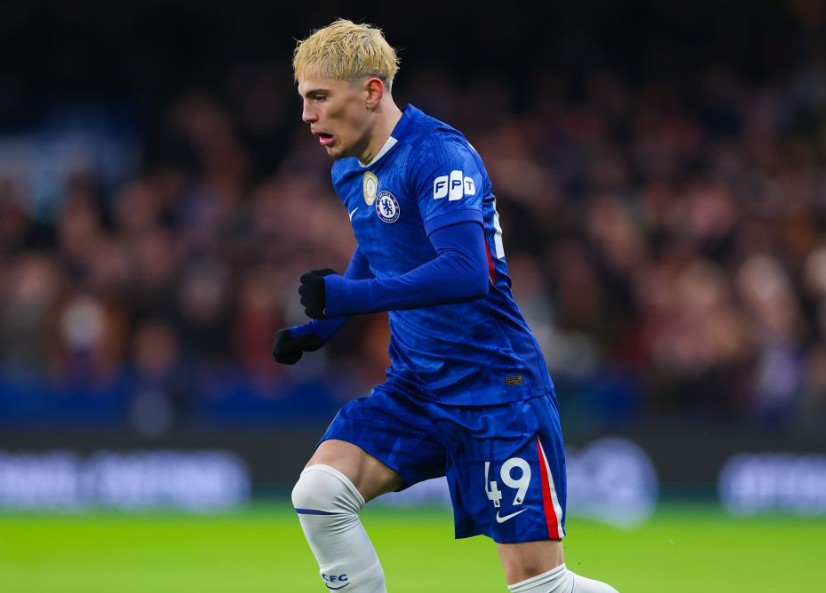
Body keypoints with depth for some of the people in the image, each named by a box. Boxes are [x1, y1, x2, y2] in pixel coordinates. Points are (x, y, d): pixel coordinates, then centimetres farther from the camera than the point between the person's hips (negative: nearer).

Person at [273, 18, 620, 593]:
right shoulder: (349, 172, 8)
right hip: (415, 388, 8)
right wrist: (320, 326, 15)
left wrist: (350, 296, -36)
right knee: (318, 492, -13)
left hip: (495, 387, -8)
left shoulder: (438, 153, -18)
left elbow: (466, 271, -31)